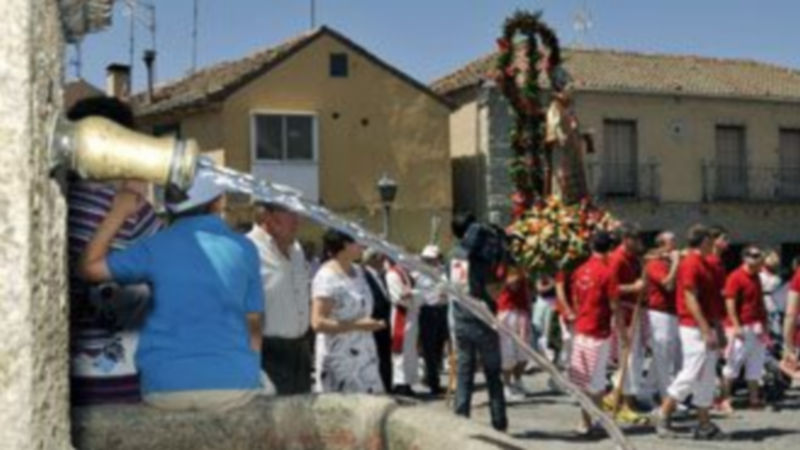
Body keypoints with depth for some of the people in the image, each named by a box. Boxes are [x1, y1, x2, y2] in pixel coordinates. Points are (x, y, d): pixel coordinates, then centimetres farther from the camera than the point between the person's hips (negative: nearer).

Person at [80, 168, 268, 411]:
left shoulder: (157, 247, 0)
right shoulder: (243, 248, 4)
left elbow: (91, 267, 7)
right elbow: (253, 323, 8)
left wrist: (118, 213, 15)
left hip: (164, 390, 1)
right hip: (233, 384, -1)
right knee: (263, 386, 29)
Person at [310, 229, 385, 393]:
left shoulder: (358, 272, 10)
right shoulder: (327, 278, -15)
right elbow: (318, 323, -22)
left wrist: (370, 324, 12)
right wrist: (358, 325, -23)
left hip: (364, 356, 8)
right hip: (339, 360, -8)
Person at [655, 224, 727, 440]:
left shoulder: (704, 264, 16)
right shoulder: (691, 263, -14)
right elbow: (690, 299, -19)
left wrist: (715, 330, 19)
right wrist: (706, 331, -23)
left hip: (705, 328, 10)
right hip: (694, 328, -10)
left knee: (707, 377, 10)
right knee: (692, 374, -9)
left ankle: (705, 424, 14)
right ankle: (663, 415, 3)